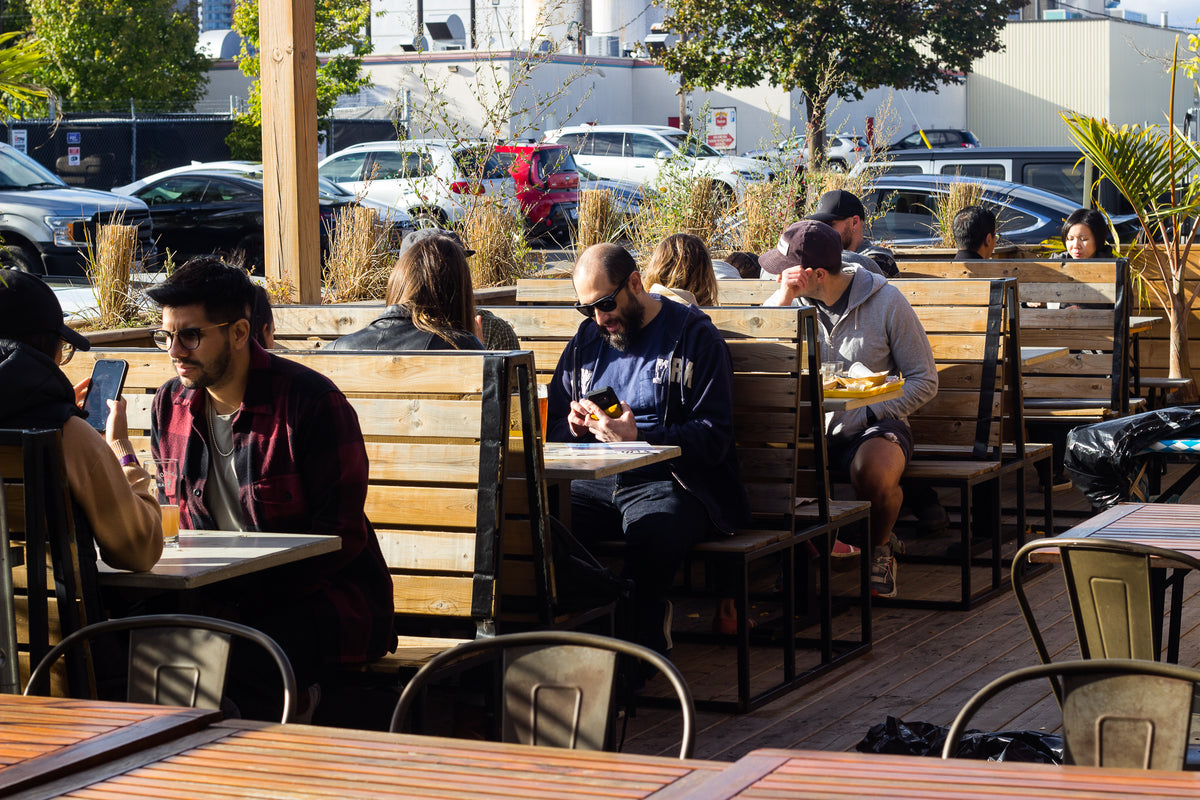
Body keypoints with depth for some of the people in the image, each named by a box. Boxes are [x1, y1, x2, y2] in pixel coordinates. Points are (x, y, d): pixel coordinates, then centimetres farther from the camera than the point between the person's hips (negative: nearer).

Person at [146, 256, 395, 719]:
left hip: (326, 599, -6)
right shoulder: (170, 405, 8)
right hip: (224, 599, 6)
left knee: (234, 662, -33)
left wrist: (246, 598, -22)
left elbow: (340, 534, -14)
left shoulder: (311, 400, -11)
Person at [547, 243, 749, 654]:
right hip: (595, 480, 5)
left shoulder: (694, 335, 2)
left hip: (668, 482, -5)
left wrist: (639, 437, -19)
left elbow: (713, 438, -6)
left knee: (651, 534, -39)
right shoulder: (587, 339, 20)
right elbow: (554, 427, 26)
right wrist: (574, 427, 0)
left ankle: (642, 646, -19)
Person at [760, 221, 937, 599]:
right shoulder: (792, 300, 4)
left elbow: (924, 381, -2)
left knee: (875, 472, -37)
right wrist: (782, 299, -13)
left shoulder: (886, 302, -5)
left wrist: (864, 415, -14)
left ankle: (879, 549, -1)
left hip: (874, 424, -3)